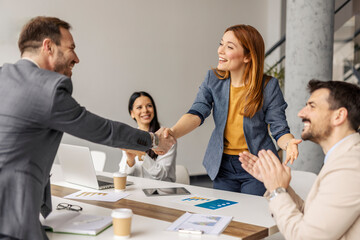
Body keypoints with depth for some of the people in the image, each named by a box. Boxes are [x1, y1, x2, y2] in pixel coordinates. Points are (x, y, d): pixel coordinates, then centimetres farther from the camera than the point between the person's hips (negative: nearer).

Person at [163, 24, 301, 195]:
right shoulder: (213, 79, -2)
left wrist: (289, 144, -33)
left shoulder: (268, 86, -11)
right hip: (223, 166, 3)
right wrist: (173, 133, -35)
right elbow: (197, 113, -15)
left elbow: (280, 130, -8)